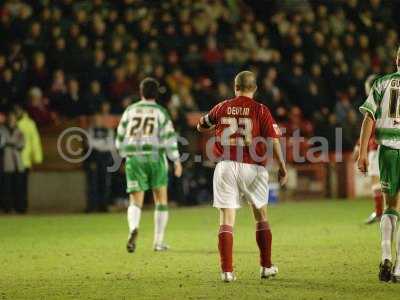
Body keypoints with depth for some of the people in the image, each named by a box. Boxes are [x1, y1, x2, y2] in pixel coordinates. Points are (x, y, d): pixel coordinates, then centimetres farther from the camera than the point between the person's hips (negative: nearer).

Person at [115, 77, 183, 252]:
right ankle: (159, 241, 12)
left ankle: (133, 228, -31)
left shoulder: (130, 111, 9)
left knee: (135, 201, 1)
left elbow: (120, 138, 12)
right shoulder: (160, 112, 2)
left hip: (133, 159, 1)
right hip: (155, 157, -1)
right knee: (161, 200, 13)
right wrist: (176, 160, -6)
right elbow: (169, 137, -9)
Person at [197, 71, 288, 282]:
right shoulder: (260, 110, -1)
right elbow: (273, 141, -7)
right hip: (252, 168, -1)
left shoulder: (222, 108, 6)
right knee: (261, 217, 16)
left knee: (226, 219, 0)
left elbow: (200, 127, 22)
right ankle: (266, 267, 20)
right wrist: (282, 167, 1)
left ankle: (227, 271, -7)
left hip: (226, 167, 1)